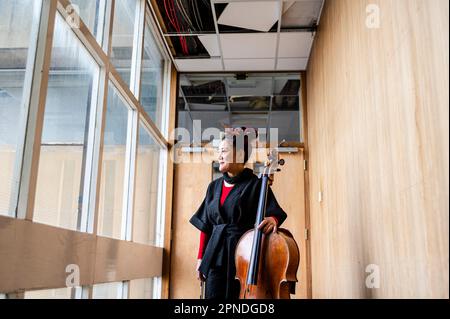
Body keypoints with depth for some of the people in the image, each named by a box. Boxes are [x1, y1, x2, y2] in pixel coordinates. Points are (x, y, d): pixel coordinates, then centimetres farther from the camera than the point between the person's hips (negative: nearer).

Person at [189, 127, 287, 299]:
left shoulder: (255, 184, -4)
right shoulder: (214, 186, 11)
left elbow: (275, 213, -8)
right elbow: (206, 225, 13)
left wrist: (272, 219, -31)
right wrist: (200, 258, 10)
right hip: (216, 256, 4)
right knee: (213, 295, 3)